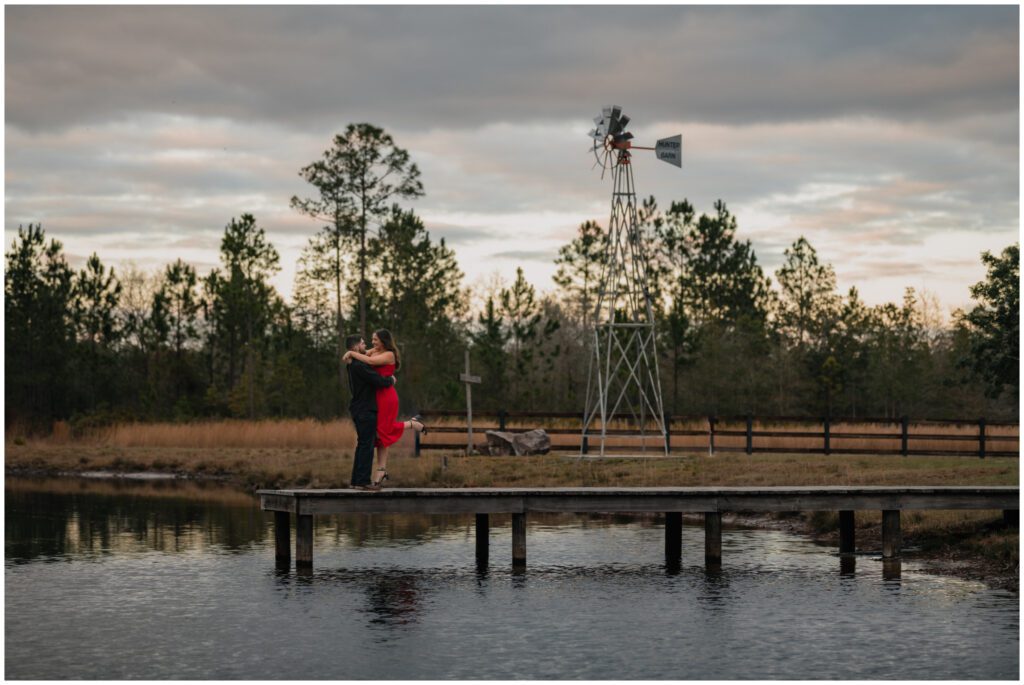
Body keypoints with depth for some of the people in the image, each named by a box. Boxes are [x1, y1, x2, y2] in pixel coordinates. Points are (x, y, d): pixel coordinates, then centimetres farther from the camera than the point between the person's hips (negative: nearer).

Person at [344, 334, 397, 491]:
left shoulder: (354, 365, 14)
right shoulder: (359, 366, -18)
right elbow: (379, 381, -21)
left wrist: (387, 378, 10)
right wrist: (391, 380, -1)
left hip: (360, 410, 10)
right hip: (365, 410, -10)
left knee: (362, 445, 13)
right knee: (367, 446, -8)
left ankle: (357, 480, 16)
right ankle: (363, 481, -9)